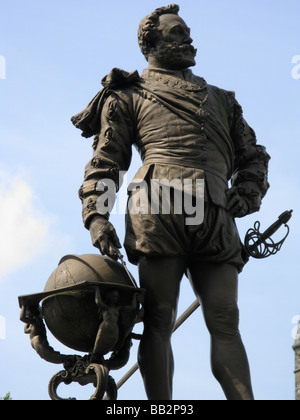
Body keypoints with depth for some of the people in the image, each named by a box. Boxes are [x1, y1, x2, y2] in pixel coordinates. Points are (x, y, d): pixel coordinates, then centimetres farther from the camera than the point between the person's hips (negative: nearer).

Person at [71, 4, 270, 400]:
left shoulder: (221, 99, 33)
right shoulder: (129, 96, 21)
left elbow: (253, 155, 30)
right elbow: (105, 161, 14)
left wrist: (248, 192, 8)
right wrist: (95, 216, -3)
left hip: (215, 217, 3)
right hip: (159, 208, -3)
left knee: (225, 323, -6)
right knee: (159, 320, -9)